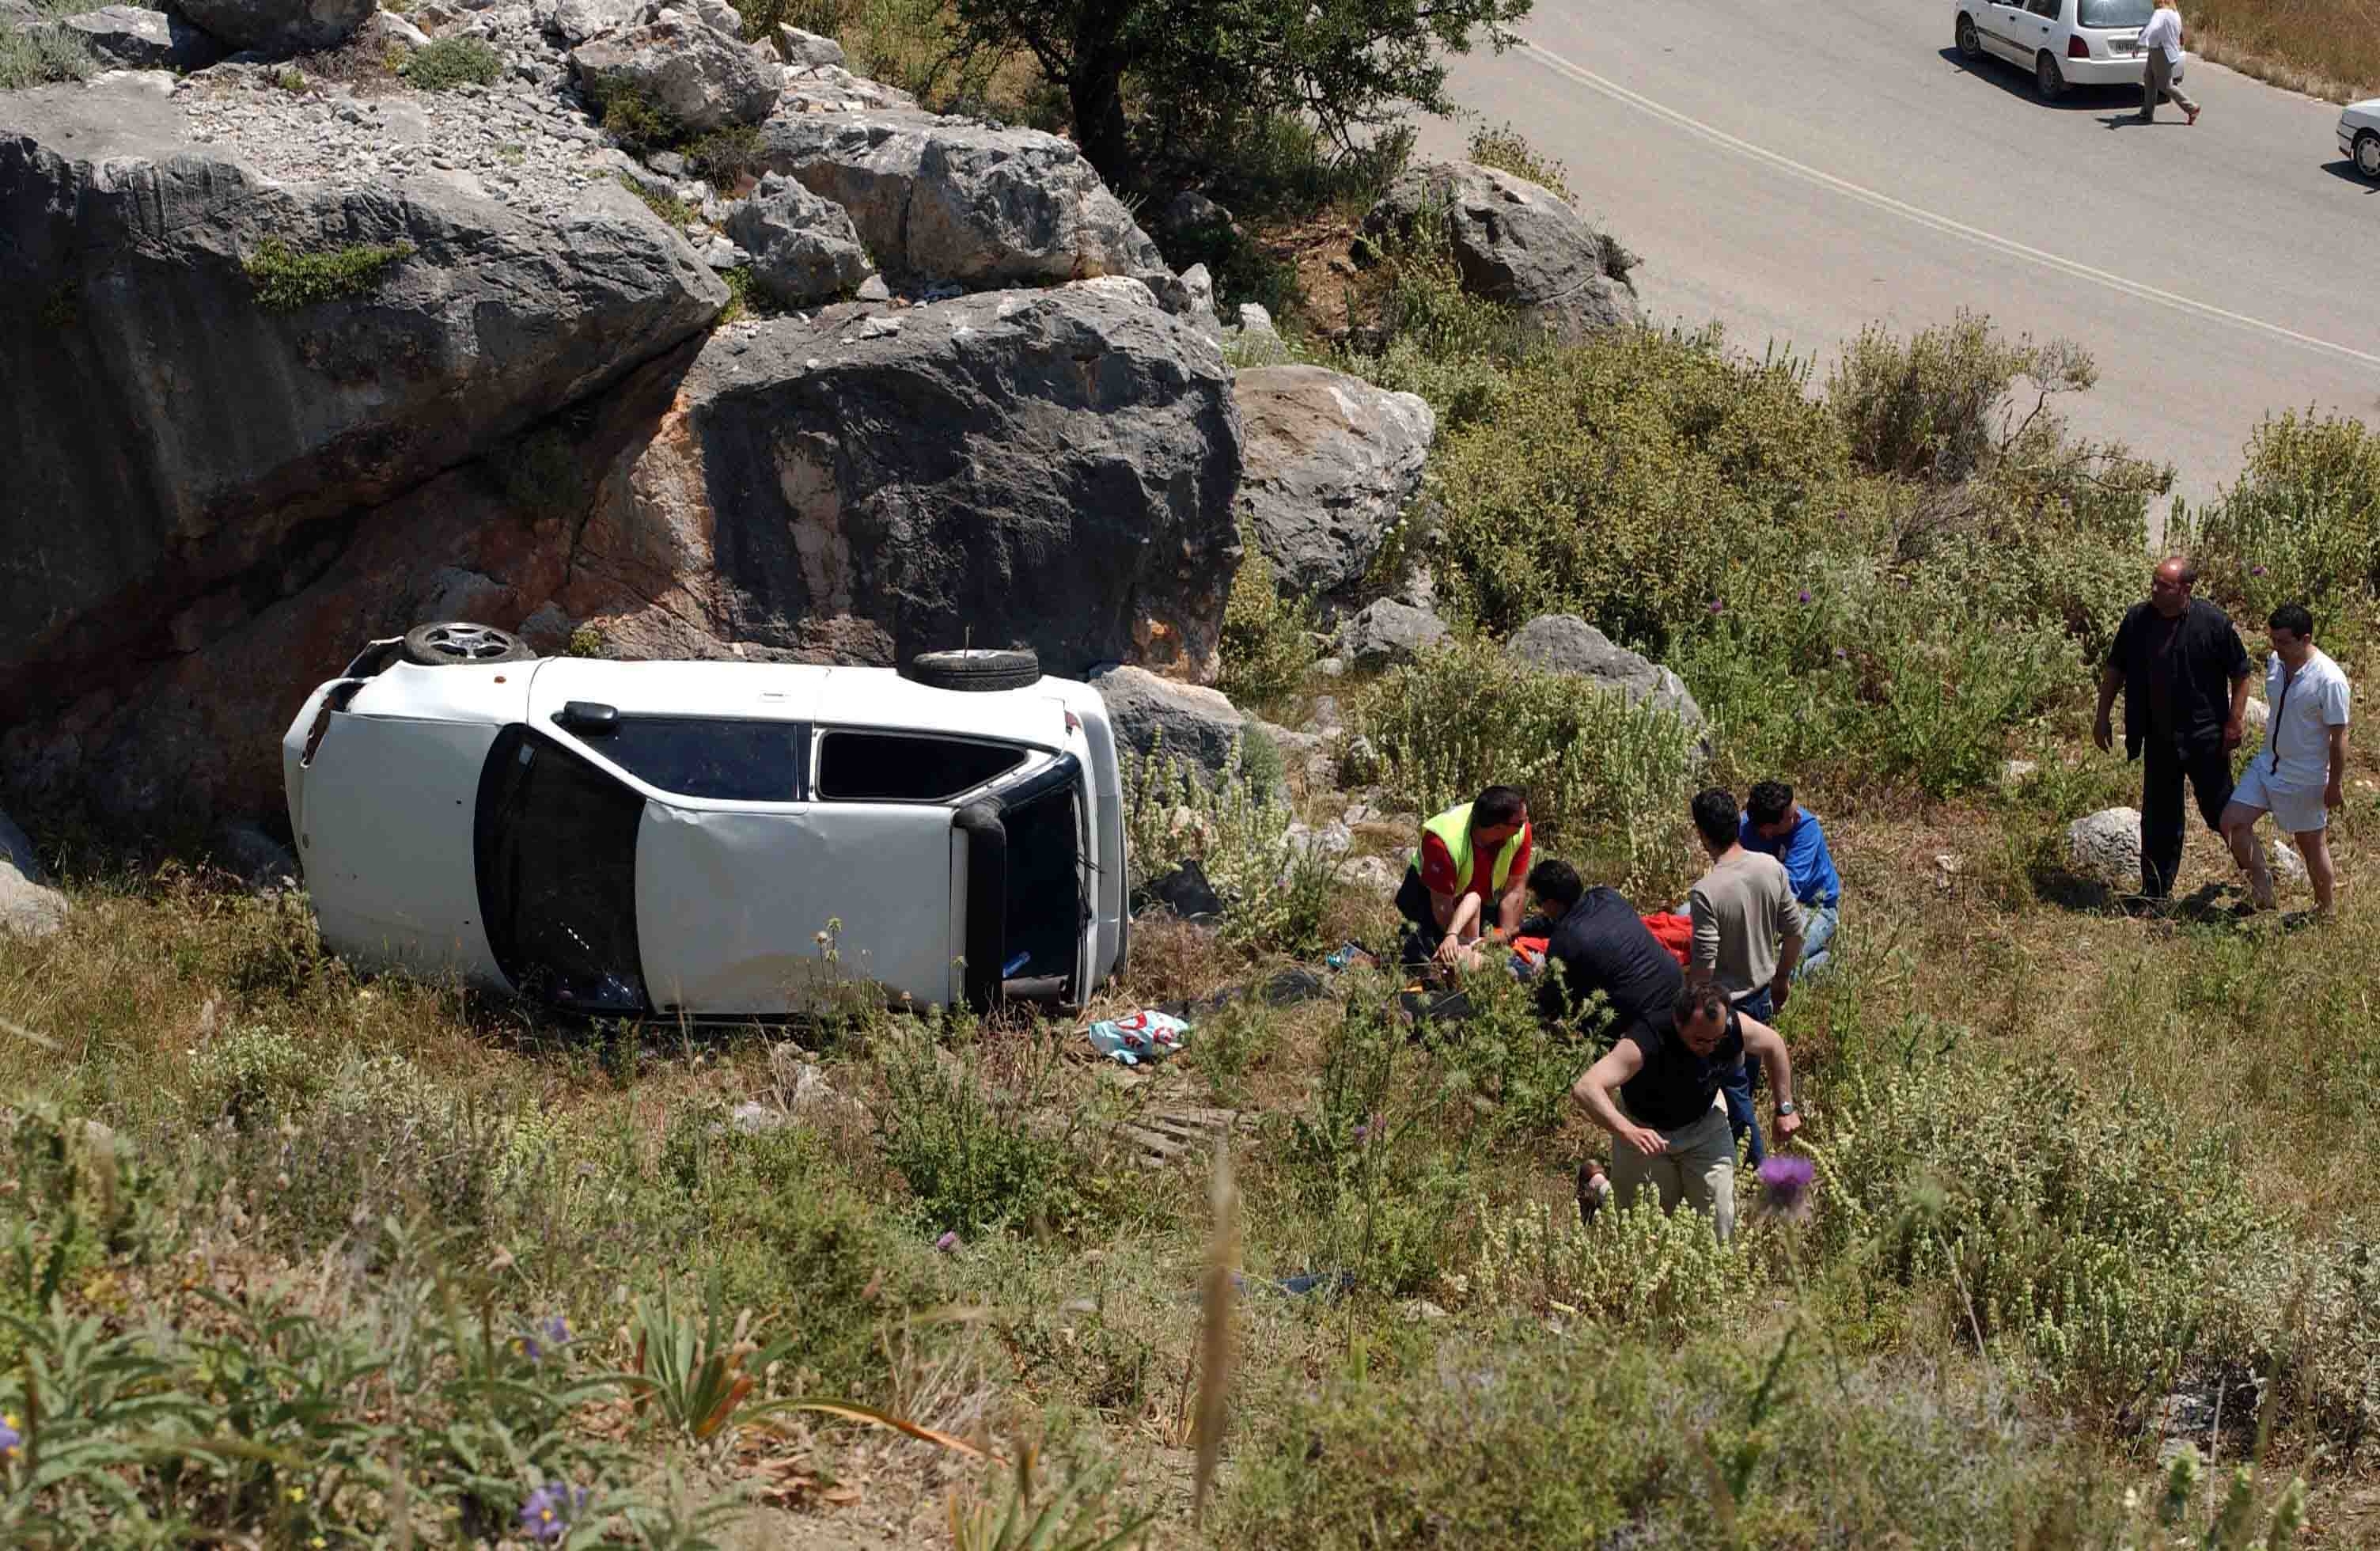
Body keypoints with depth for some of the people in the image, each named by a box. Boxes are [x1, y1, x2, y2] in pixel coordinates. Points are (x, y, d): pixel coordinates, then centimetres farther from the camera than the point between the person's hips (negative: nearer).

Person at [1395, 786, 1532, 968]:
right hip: (1429, 893, -4)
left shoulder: (1522, 831, -28)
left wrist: (1505, 937, -24)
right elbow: (1442, 905, -31)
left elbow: (1513, 891, -20)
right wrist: (1465, 945, -31)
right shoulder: (1442, 842, -40)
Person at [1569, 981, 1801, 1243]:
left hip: (1704, 1123, 3)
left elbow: (1774, 1045, -3)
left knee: (1719, 1224, 2)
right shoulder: (1646, 1042, -39)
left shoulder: (1733, 1026, -27)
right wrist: (1626, 1131, -63)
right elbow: (1585, 1089, -50)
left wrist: (1785, 1109, -2)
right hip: (1645, 1129, -3)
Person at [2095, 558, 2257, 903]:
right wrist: (2102, 718, 7)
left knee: (2220, 808, 5)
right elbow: (2115, 670, 9)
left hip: (2204, 736, -4)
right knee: (2159, 815, 10)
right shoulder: (2137, 620, -3)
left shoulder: (2214, 623, -13)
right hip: (2159, 737, 4)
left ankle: (2256, 872, 26)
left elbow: (2240, 674, -4)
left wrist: (2235, 721, -8)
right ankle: (2156, 891, 19)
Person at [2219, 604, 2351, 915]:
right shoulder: (2274, 663, -2)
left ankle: (2325, 911, 25)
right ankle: (2261, 885, 15)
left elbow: (2338, 736, -17)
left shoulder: (2329, 680, -23)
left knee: (2312, 844, 7)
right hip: (2268, 762, 7)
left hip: (2305, 778, -7)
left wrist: (2335, 784, -14)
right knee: (2233, 821, -1)